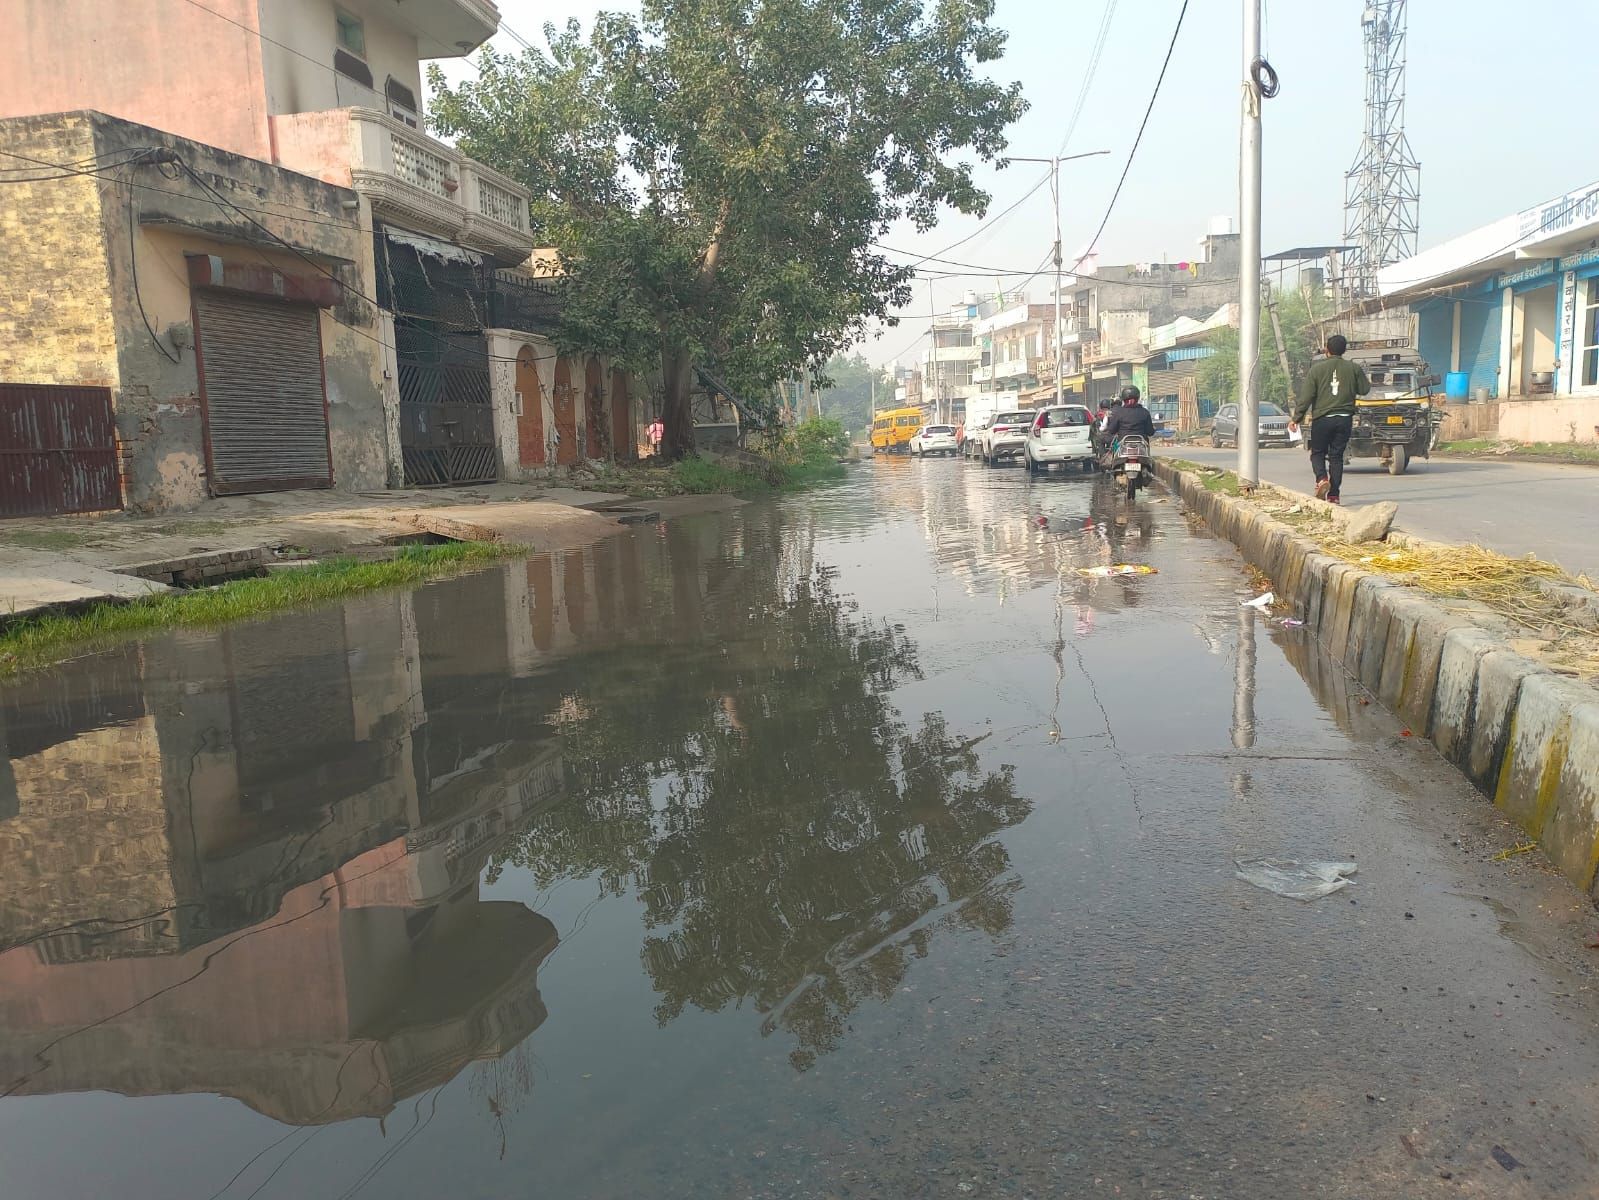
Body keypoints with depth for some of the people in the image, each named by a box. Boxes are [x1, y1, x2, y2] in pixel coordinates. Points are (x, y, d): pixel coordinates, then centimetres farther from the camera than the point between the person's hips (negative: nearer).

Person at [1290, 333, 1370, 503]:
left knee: (1317, 453, 12)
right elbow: (1364, 389, 10)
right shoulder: (1354, 368, 1)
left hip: (1322, 418, -2)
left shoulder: (1316, 369, -4)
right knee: (1337, 456, 7)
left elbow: (1306, 397, -8)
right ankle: (1334, 495, 4)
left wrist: (1296, 419, -3)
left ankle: (1322, 479, -16)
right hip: (1345, 419, 2)